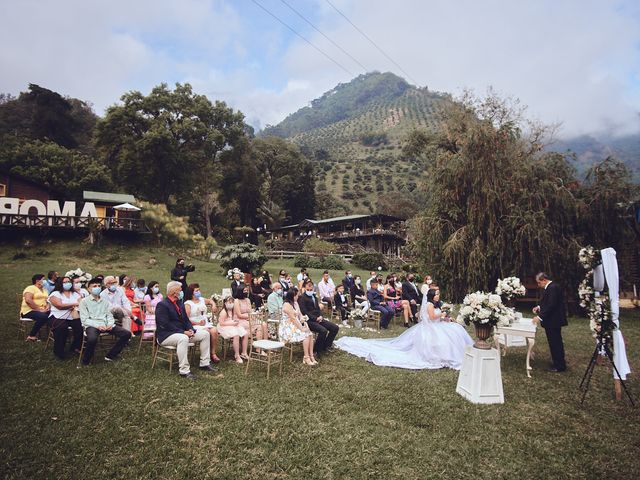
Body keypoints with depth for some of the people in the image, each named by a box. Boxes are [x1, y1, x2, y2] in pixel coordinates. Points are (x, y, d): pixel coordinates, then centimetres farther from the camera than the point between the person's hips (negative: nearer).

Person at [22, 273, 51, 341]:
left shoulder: (44, 290, 20)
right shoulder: (31, 288, -5)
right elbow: (28, 300, -19)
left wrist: (48, 306, -9)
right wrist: (39, 309, -22)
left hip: (42, 311, 7)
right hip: (29, 311, -7)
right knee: (43, 316, -36)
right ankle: (31, 336, -22)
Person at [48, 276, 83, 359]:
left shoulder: (75, 294, 18)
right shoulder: (55, 294, 4)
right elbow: (60, 306, -13)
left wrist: (75, 307, -17)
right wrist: (74, 304, -6)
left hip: (73, 318, 4)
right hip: (58, 317, -3)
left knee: (81, 325, -27)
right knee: (62, 328, -35)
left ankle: (76, 347, -3)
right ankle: (58, 351, -13)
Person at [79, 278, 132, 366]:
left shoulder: (105, 301, 18)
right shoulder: (84, 301, 4)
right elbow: (84, 319, -4)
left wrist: (110, 324, -8)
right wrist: (97, 325, -17)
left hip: (105, 325, 5)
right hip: (92, 325, -5)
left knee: (127, 334, -12)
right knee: (92, 338, -40)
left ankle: (110, 356, 0)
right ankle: (85, 361, -12)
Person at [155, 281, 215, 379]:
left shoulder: (180, 303, 13)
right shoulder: (162, 305, -14)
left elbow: (186, 320, 15)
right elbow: (165, 325, -22)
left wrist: (190, 329, -6)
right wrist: (183, 332, -24)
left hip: (182, 332, 9)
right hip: (166, 335, -9)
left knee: (205, 334, -1)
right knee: (183, 338, -40)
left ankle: (204, 363, 4)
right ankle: (184, 371, -33)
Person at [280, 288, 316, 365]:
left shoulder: (295, 303, 13)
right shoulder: (287, 305, -15)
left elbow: (300, 314, 14)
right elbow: (293, 318, -19)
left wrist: (303, 321, -6)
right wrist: (301, 328, -19)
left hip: (296, 325, 8)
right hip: (287, 328, -8)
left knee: (310, 334, -15)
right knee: (306, 335, -24)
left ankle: (311, 356, -14)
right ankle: (306, 358, -17)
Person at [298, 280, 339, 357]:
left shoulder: (314, 296, 20)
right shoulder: (302, 298, -6)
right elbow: (304, 312, -14)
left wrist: (320, 316, 2)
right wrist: (316, 318, -17)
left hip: (318, 319, 8)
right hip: (309, 321, -8)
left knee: (335, 328, -5)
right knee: (323, 331, -31)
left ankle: (325, 347, 7)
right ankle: (315, 351, -14)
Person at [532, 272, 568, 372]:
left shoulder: (553, 288, -20)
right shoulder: (550, 287, 12)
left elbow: (551, 305, -25)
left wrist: (540, 317, -23)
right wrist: (539, 307, 7)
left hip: (554, 321, -10)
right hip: (552, 321, 10)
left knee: (555, 343, -2)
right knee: (555, 343, 17)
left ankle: (559, 366, 8)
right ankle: (558, 364, 27)